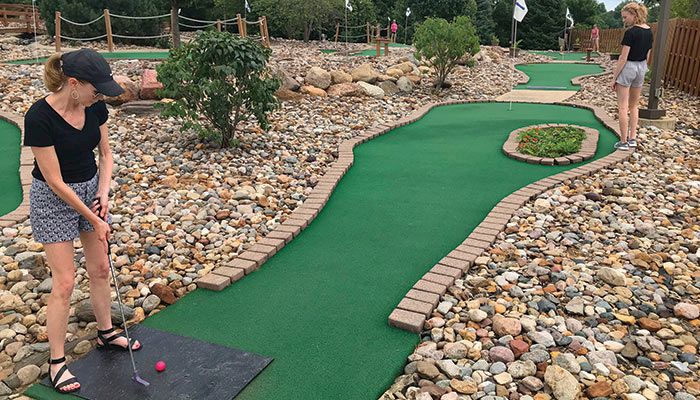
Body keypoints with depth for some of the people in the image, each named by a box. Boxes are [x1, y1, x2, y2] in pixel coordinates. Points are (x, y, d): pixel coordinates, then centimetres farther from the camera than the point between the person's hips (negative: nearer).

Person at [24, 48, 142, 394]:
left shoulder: (95, 107, -10)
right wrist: (95, 220, -18)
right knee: (65, 281, -2)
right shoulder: (39, 117, -28)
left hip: (91, 188, 6)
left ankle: (106, 333, 34)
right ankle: (56, 362, 14)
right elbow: (55, 182, -23)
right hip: (53, 198, -6)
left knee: (100, 268, 14)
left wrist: (103, 192, -10)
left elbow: (105, 152, 4)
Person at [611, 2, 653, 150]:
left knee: (623, 107, 0)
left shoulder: (630, 33, -17)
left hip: (627, 67, -8)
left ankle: (624, 142, 2)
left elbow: (623, 58, -18)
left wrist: (614, 77, -12)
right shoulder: (649, 32, 6)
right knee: (634, 106, 17)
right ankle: (632, 139, 18)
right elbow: (647, 56, 12)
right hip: (641, 68, 8)